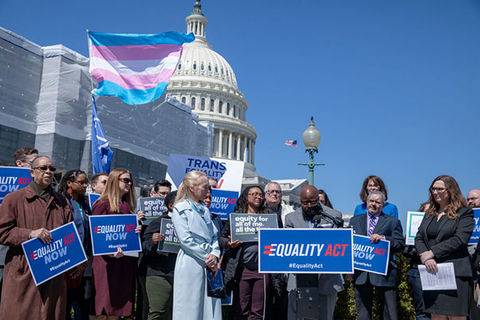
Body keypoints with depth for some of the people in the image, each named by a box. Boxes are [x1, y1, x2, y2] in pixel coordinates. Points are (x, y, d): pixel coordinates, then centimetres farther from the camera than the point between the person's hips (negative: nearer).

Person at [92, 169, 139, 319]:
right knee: (108, 301, -5)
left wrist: (136, 230, 2)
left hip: (126, 260, 7)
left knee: (123, 298, 7)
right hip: (108, 260, -6)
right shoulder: (103, 204, -4)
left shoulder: (127, 206, 16)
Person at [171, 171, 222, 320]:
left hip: (209, 264, 6)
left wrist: (215, 255, -4)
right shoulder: (180, 209, -4)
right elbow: (186, 240, -12)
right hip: (190, 264, -6)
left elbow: (214, 236, 14)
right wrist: (206, 257, -11)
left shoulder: (204, 209, 16)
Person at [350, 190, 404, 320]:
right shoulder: (355, 221, 15)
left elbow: (400, 244, -1)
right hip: (360, 273, 2)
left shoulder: (393, 222, 8)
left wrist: (383, 238, -18)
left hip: (384, 273, -2)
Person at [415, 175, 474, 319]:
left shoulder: (464, 213, -1)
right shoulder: (429, 213, 18)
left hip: (456, 274, -5)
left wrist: (432, 252, -15)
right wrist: (424, 256, -9)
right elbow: (419, 238, 11)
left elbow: (459, 240, -14)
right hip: (431, 272, 5)